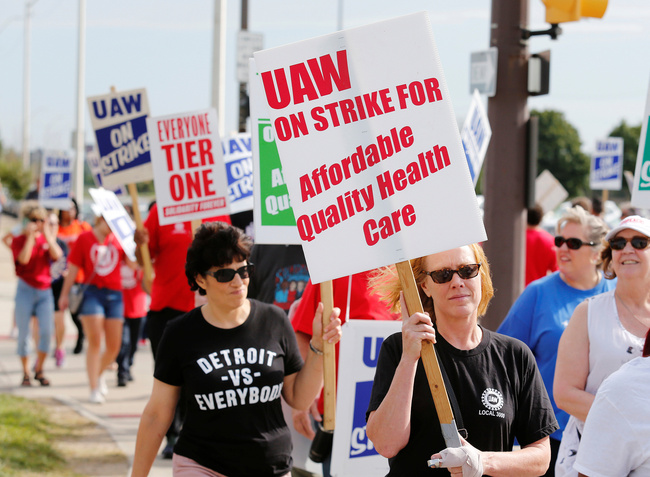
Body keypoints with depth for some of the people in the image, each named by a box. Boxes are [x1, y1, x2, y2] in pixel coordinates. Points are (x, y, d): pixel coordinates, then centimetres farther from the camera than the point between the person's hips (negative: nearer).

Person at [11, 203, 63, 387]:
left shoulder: (48, 238, 10)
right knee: (24, 334, -1)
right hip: (25, 290, -2)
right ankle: (26, 373, 11)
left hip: (45, 290, 2)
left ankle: (39, 370, 7)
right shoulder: (19, 240, 0)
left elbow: (57, 255, -9)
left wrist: (47, 235, -9)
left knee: (47, 331, -9)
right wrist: (30, 235, -14)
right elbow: (23, 259, -19)